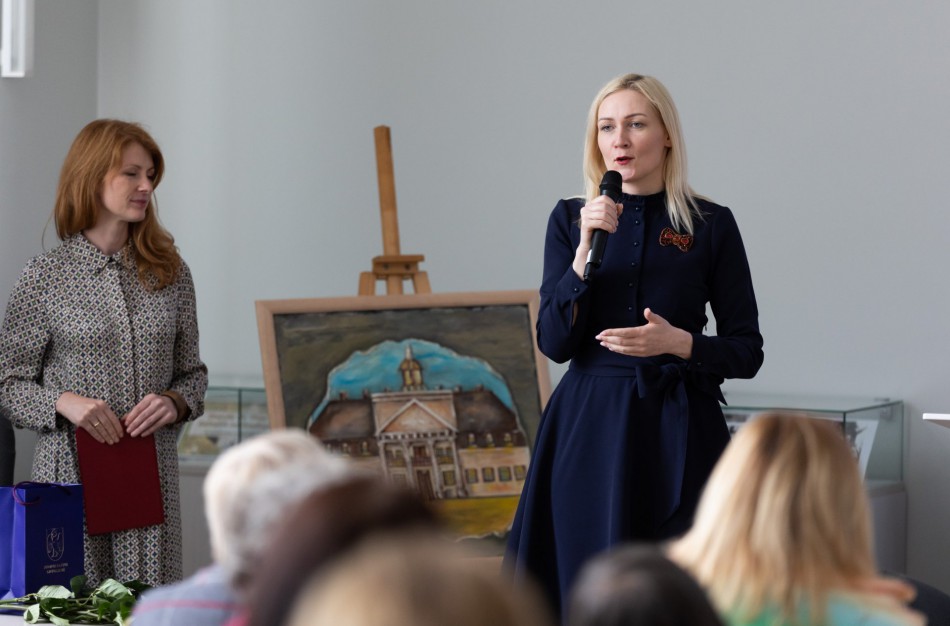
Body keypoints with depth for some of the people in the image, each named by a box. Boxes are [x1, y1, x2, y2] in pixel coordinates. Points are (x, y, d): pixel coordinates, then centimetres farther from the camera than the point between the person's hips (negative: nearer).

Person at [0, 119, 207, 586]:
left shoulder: (170, 272, 8)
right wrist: (64, 402, -16)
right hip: (71, 472, -3)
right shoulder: (45, 276, -1)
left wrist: (175, 402, -7)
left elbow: (193, 372, 14)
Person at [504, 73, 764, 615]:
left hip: (677, 433, -1)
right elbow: (554, 342, -3)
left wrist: (678, 342, -15)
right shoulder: (571, 219, 6)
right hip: (590, 428, 1)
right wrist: (587, 248, -12)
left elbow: (747, 352, 3)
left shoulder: (711, 225, 1)